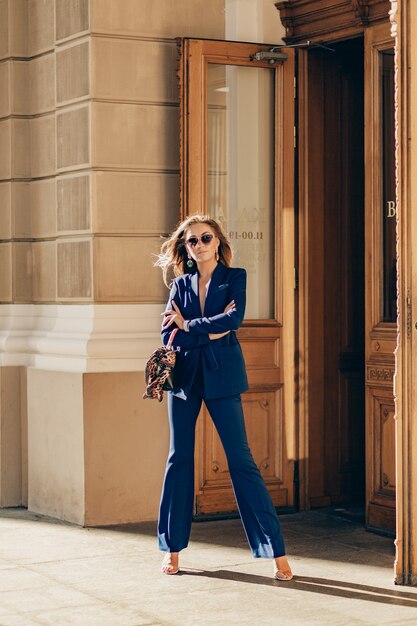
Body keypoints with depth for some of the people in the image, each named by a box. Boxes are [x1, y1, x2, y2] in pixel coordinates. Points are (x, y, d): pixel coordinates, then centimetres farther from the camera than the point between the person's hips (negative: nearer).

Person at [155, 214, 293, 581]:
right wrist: (210, 332, -11)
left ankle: (276, 550, -3)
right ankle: (173, 548, 15)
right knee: (180, 458, 5)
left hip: (222, 376, -3)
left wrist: (188, 325, -7)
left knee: (241, 459, -6)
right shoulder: (181, 284, 11)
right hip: (184, 375, 3)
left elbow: (234, 319, -14)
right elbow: (168, 335, -1)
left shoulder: (235, 277, 4)